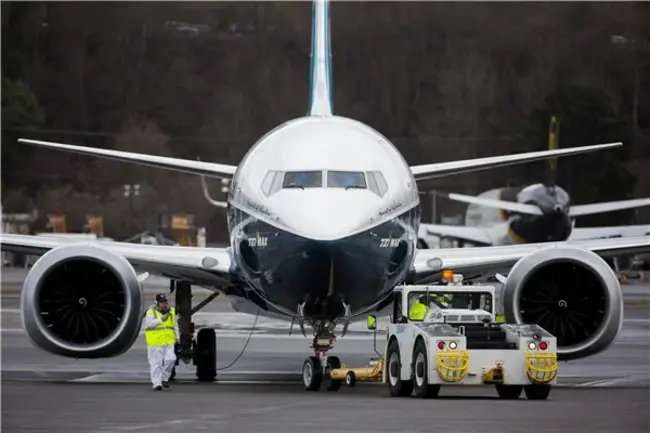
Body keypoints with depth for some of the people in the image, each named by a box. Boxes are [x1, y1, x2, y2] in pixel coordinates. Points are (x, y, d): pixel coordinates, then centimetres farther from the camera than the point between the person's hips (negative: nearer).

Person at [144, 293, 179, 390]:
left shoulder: (171, 312, 11)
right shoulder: (151, 312, -4)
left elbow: (175, 325, 20)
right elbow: (149, 323, -19)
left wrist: (177, 337, 14)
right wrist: (161, 319, -22)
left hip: (169, 342, 4)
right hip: (155, 343, -4)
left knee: (170, 359, -10)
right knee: (156, 363, -4)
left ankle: (164, 378, 10)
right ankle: (157, 383, 0)